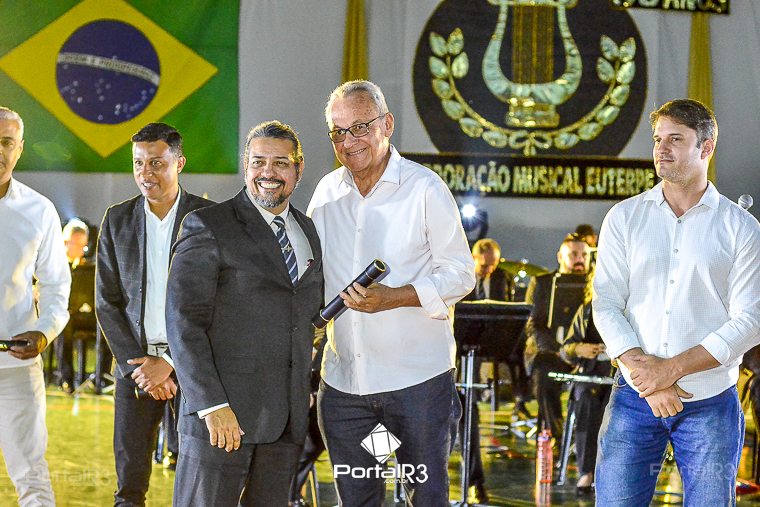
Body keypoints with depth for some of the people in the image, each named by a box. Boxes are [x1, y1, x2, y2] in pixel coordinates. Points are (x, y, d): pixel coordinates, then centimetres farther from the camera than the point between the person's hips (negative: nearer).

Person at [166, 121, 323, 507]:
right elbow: (183, 322, -10)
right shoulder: (207, 227, -4)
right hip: (222, 413, -6)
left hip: (287, 417, 6)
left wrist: (306, 392, 14)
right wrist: (212, 405, -17)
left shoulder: (308, 232, 16)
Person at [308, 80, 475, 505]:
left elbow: (461, 274, -7)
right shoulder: (327, 192, 8)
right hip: (343, 378, 5)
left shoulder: (425, 189, -7)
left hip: (417, 377, -4)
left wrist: (394, 298, -21)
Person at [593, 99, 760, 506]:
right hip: (634, 396, 1)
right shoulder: (624, 218, 6)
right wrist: (645, 373, -13)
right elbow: (606, 305, 0)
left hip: (710, 403, -1)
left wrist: (672, 369, -14)